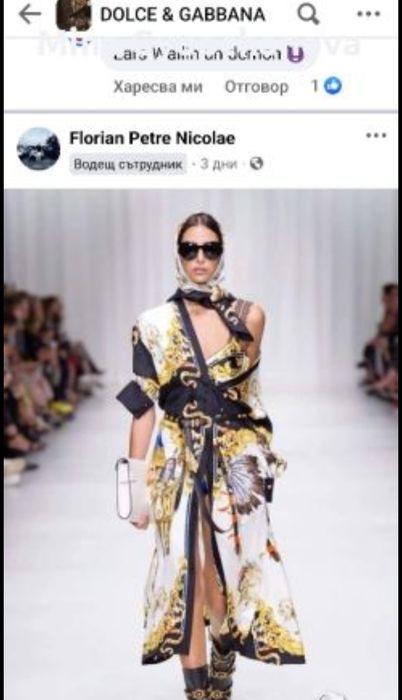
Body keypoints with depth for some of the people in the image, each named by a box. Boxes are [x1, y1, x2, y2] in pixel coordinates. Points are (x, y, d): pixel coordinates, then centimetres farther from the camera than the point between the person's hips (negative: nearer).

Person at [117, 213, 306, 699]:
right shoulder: (154, 325, -1)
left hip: (236, 466, 1)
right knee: (187, 584, 0)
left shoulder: (249, 316, 0)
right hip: (179, 468, 0)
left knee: (231, 580, 5)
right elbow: (143, 408, 0)